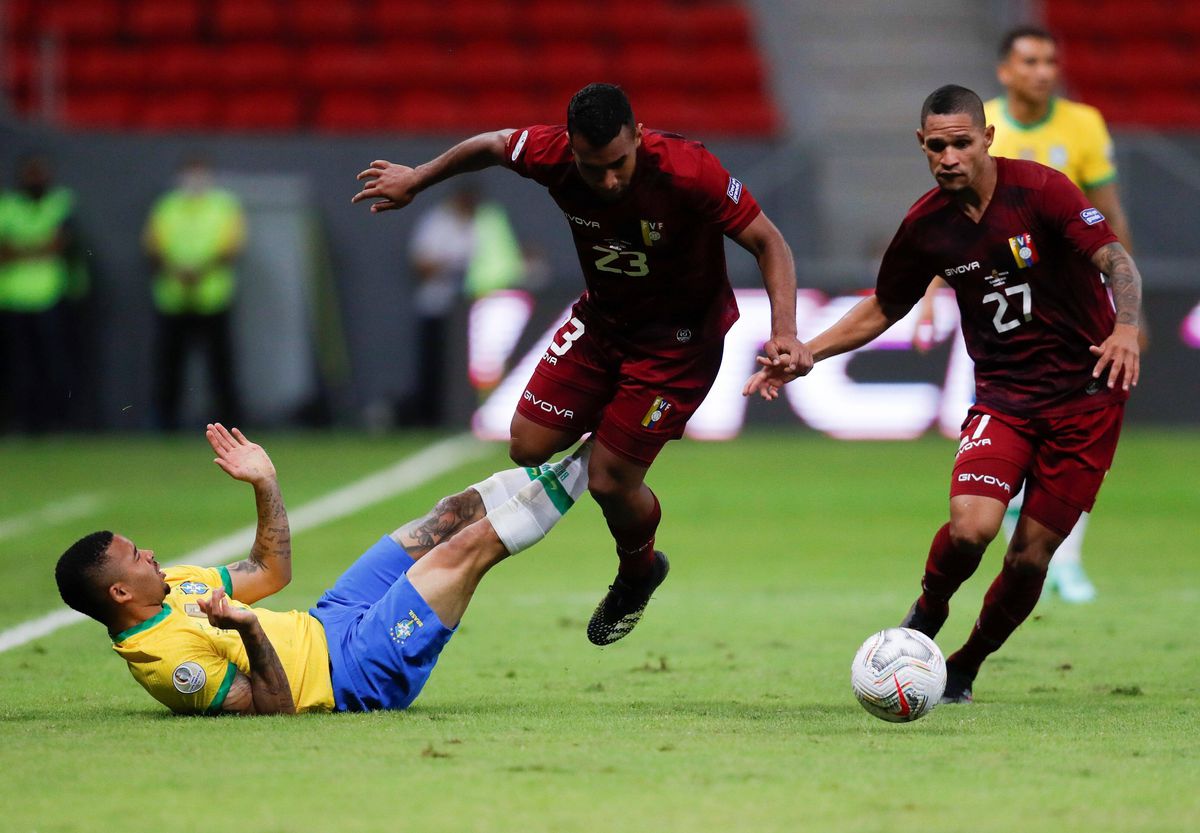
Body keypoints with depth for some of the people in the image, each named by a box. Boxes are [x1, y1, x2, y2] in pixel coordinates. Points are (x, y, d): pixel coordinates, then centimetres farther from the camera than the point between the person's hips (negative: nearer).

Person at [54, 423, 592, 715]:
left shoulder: (168, 587, 2)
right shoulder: (168, 657, -27)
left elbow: (270, 572, 14)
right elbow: (274, 708, -29)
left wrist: (264, 484, 6)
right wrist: (250, 631, -43)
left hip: (324, 625, 9)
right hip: (356, 673, -9)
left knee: (455, 514, 9)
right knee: (469, 544, -9)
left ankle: (559, 476, 25)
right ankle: (562, 486, 12)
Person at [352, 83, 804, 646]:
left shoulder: (687, 172, -33)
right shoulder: (553, 155, -21)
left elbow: (769, 243, -23)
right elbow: (493, 145, 3)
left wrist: (784, 331, -36)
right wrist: (417, 179, 17)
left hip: (678, 337, -5)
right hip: (600, 319, 5)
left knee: (611, 482, -6)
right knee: (528, 447, -2)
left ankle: (637, 576, 27)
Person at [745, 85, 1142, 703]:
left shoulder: (1039, 190, -14)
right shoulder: (925, 226, -1)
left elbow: (1116, 261, -20)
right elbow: (882, 309, 14)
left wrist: (1126, 328, -39)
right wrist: (807, 354, 5)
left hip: (1085, 392, -2)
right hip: (1002, 393, 2)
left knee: (1031, 553, -2)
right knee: (970, 526, -23)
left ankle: (964, 668, 21)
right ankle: (928, 612, 9)